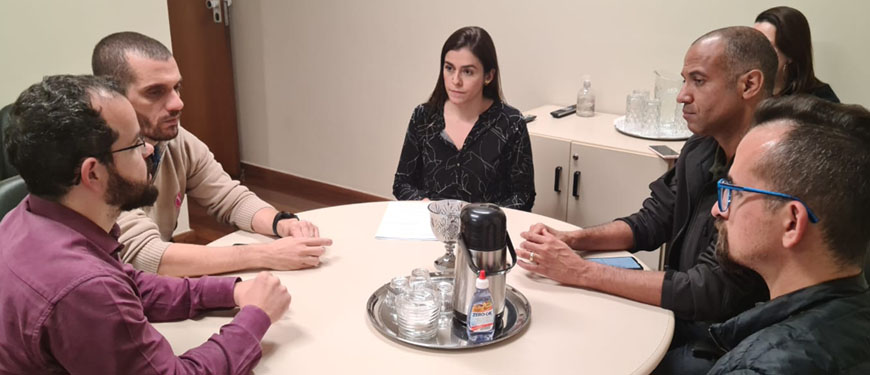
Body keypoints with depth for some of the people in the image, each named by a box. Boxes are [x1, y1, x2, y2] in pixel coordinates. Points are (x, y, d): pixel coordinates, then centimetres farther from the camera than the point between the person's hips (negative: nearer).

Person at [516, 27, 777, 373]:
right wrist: (573, 239, -8)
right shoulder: (700, 150, 1)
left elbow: (708, 292, -27)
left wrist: (580, 272, -25)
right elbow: (651, 223, 10)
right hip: (680, 316, 7)